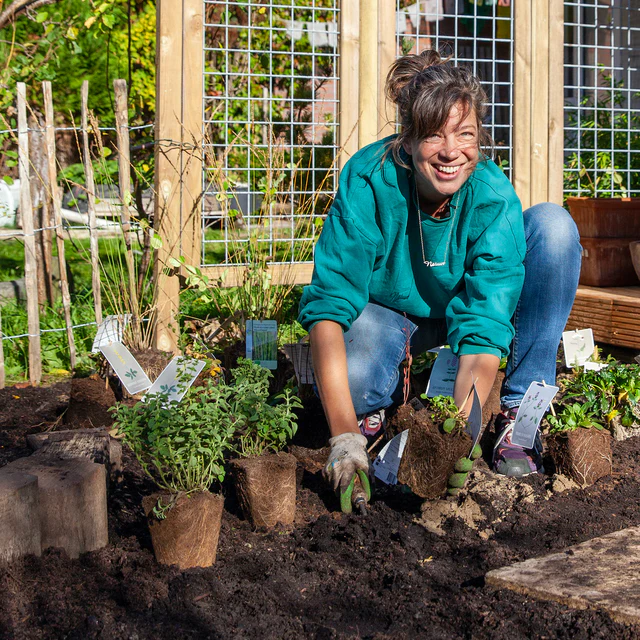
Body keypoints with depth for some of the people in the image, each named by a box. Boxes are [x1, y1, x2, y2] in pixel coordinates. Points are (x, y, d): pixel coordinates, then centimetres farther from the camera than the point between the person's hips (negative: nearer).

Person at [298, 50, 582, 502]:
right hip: (388, 310, -2)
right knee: (354, 381, -38)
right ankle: (377, 405, 3)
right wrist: (344, 437, -45)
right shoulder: (369, 180, -31)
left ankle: (519, 415, -18)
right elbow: (328, 304, -35)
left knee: (553, 225, -25)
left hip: (468, 303, 2)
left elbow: (484, 332, -33)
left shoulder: (495, 199, -29)